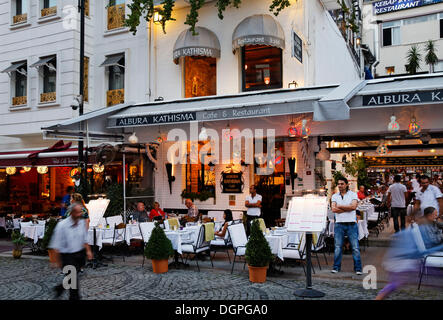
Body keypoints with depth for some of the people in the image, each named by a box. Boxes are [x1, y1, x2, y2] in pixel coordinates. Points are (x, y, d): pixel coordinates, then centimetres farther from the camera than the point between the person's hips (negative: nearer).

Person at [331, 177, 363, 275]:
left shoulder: (353, 194, 4)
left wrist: (339, 206, -7)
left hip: (351, 224, -2)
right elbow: (334, 209, -4)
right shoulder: (334, 196, 10)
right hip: (339, 224, 2)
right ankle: (336, 267, 15)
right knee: (338, 247, 4)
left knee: (355, 247, 0)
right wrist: (348, 208, -8)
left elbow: (353, 206, -13)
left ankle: (358, 268, 9)